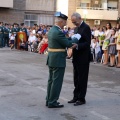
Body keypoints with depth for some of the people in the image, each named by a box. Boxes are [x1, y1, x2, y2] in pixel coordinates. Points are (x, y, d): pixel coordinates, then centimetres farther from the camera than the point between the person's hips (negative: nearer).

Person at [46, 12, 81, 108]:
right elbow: (68, 44, -16)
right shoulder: (58, 32, -20)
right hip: (58, 60, -10)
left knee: (51, 80, 16)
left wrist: (71, 38, 9)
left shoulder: (52, 30, 10)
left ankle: (49, 100, 24)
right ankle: (52, 102, 4)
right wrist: (76, 38, -3)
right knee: (57, 81, -2)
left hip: (51, 59, 10)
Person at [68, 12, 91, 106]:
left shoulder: (86, 28, -12)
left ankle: (81, 99, 8)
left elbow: (87, 43, -18)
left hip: (83, 58, -9)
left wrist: (77, 46, -29)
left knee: (82, 79, 0)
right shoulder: (76, 28, 15)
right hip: (76, 57, 9)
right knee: (76, 78, 14)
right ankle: (76, 97, 22)